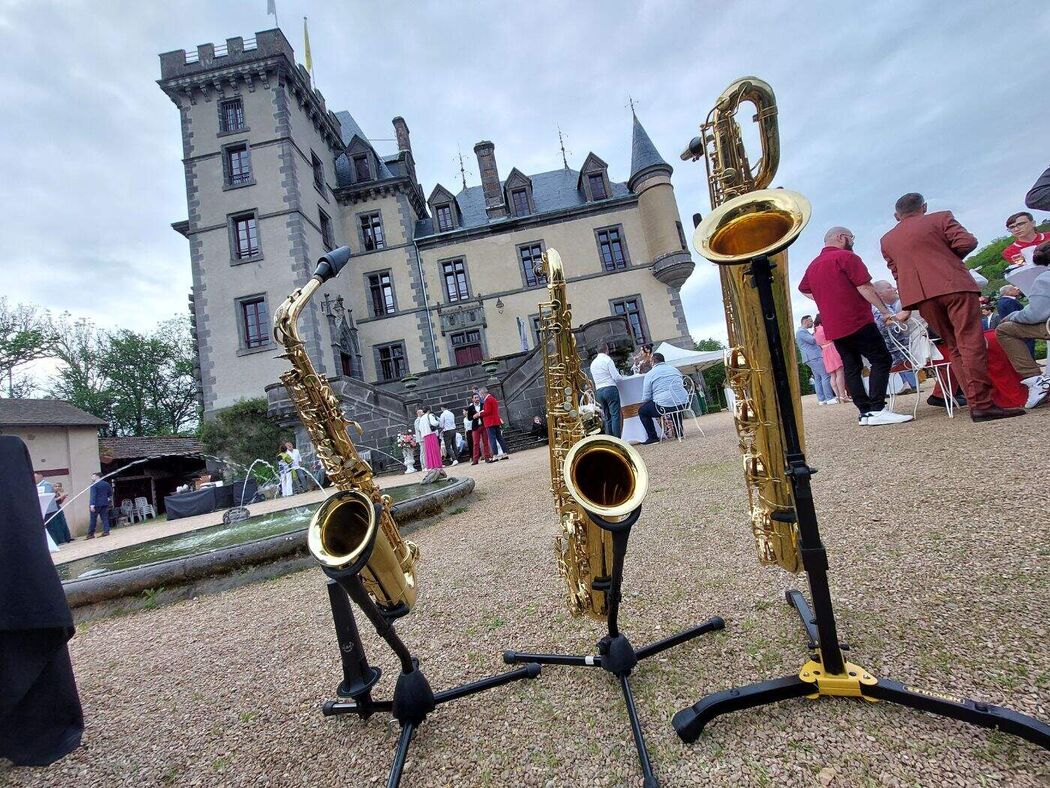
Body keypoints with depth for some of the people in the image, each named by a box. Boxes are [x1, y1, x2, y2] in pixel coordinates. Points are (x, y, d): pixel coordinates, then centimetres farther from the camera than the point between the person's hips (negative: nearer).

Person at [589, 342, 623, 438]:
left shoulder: (593, 363, 16)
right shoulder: (607, 359, -5)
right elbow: (616, 377, -10)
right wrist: (622, 377, 12)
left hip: (598, 391, 6)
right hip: (610, 388, -6)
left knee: (607, 416, 10)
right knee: (615, 414, -6)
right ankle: (617, 438, -10)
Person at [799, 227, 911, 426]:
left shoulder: (813, 265, 16)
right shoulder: (845, 256, -6)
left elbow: (804, 289, 32)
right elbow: (865, 287, -13)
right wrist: (886, 311, -8)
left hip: (833, 328, 8)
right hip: (857, 322, -8)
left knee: (851, 368, 7)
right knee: (881, 360, -5)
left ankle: (865, 412, 5)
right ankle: (877, 409, -14)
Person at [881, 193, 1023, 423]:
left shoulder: (887, 240, 18)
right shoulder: (941, 218, 8)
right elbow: (966, 242, -4)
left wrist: (907, 307, 25)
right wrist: (948, 257, 16)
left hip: (921, 297, 4)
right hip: (955, 285, -3)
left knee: (955, 347, 10)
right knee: (971, 343, -7)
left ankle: (976, 402, 6)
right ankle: (982, 404, -15)